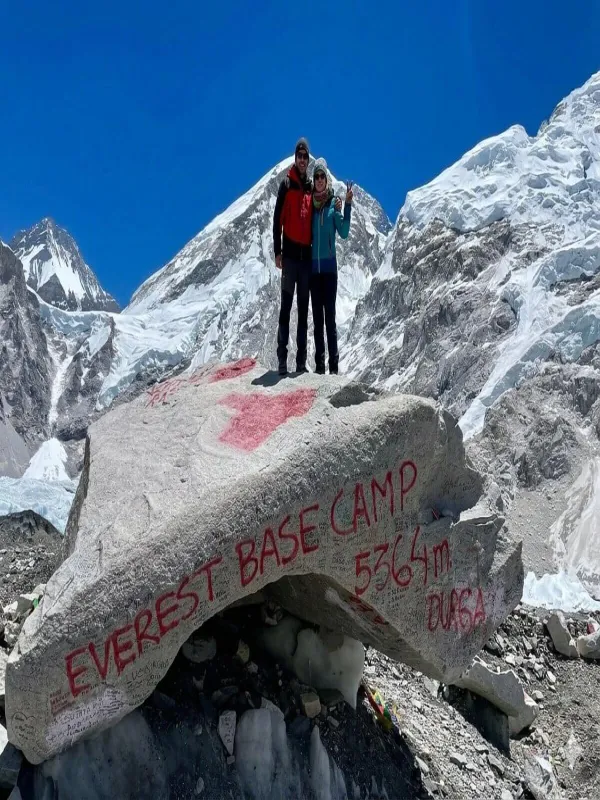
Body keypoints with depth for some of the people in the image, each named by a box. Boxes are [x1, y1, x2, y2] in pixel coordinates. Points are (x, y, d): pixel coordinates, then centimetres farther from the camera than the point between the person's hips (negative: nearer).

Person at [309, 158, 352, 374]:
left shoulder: (333, 204, 1)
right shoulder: (310, 203, 9)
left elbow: (344, 233, -8)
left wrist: (347, 205, -15)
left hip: (329, 266, -3)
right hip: (313, 267, 3)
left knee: (330, 316, -6)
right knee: (317, 317, 5)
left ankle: (334, 366, -4)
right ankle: (319, 365, 9)